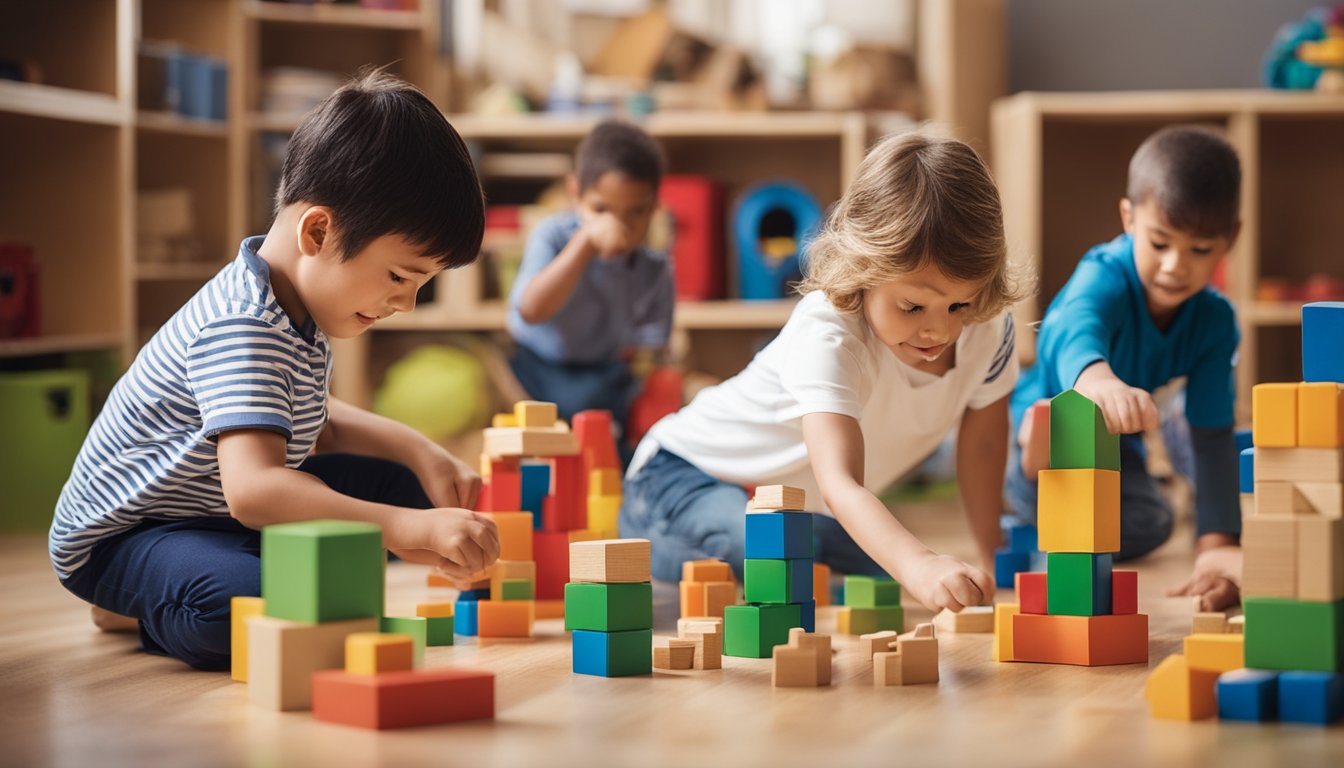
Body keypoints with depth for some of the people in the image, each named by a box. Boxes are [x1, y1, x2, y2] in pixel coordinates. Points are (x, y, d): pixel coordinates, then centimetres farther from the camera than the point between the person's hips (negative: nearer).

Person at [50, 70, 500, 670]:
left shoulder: (299, 306, 1)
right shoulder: (241, 329, -31)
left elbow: (313, 423, 19)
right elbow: (252, 489, -46)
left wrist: (422, 454, 1)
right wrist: (411, 531, -55)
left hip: (224, 520, 9)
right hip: (120, 537, -9)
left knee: (394, 485, 6)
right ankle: (139, 610, -3)